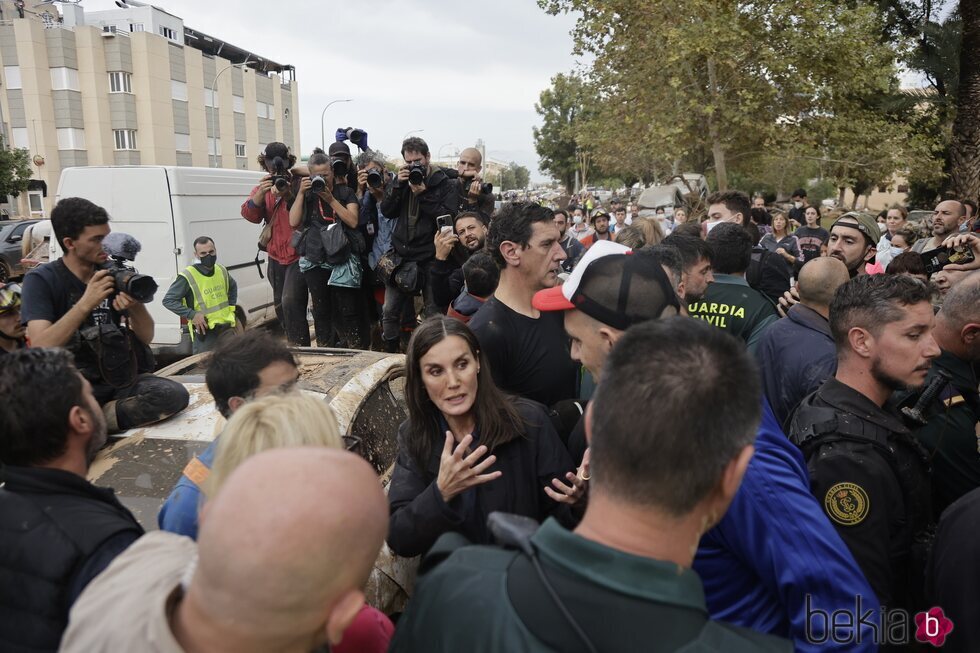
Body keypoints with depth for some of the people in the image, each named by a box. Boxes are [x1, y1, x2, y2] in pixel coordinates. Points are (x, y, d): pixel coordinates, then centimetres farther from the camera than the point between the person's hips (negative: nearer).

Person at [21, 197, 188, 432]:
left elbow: (147, 337, 2)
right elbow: (40, 348, -19)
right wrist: (86, 303, -26)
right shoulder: (41, 280, -5)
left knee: (175, 395, -26)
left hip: (121, 379, 4)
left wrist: (136, 306, -19)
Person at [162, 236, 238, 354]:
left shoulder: (222, 271, 5)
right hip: (205, 333, -6)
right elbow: (168, 300, -12)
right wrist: (192, 315, -20)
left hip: (227, 329, 6)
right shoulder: (187, 276, -15)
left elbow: (233, 287, 27)